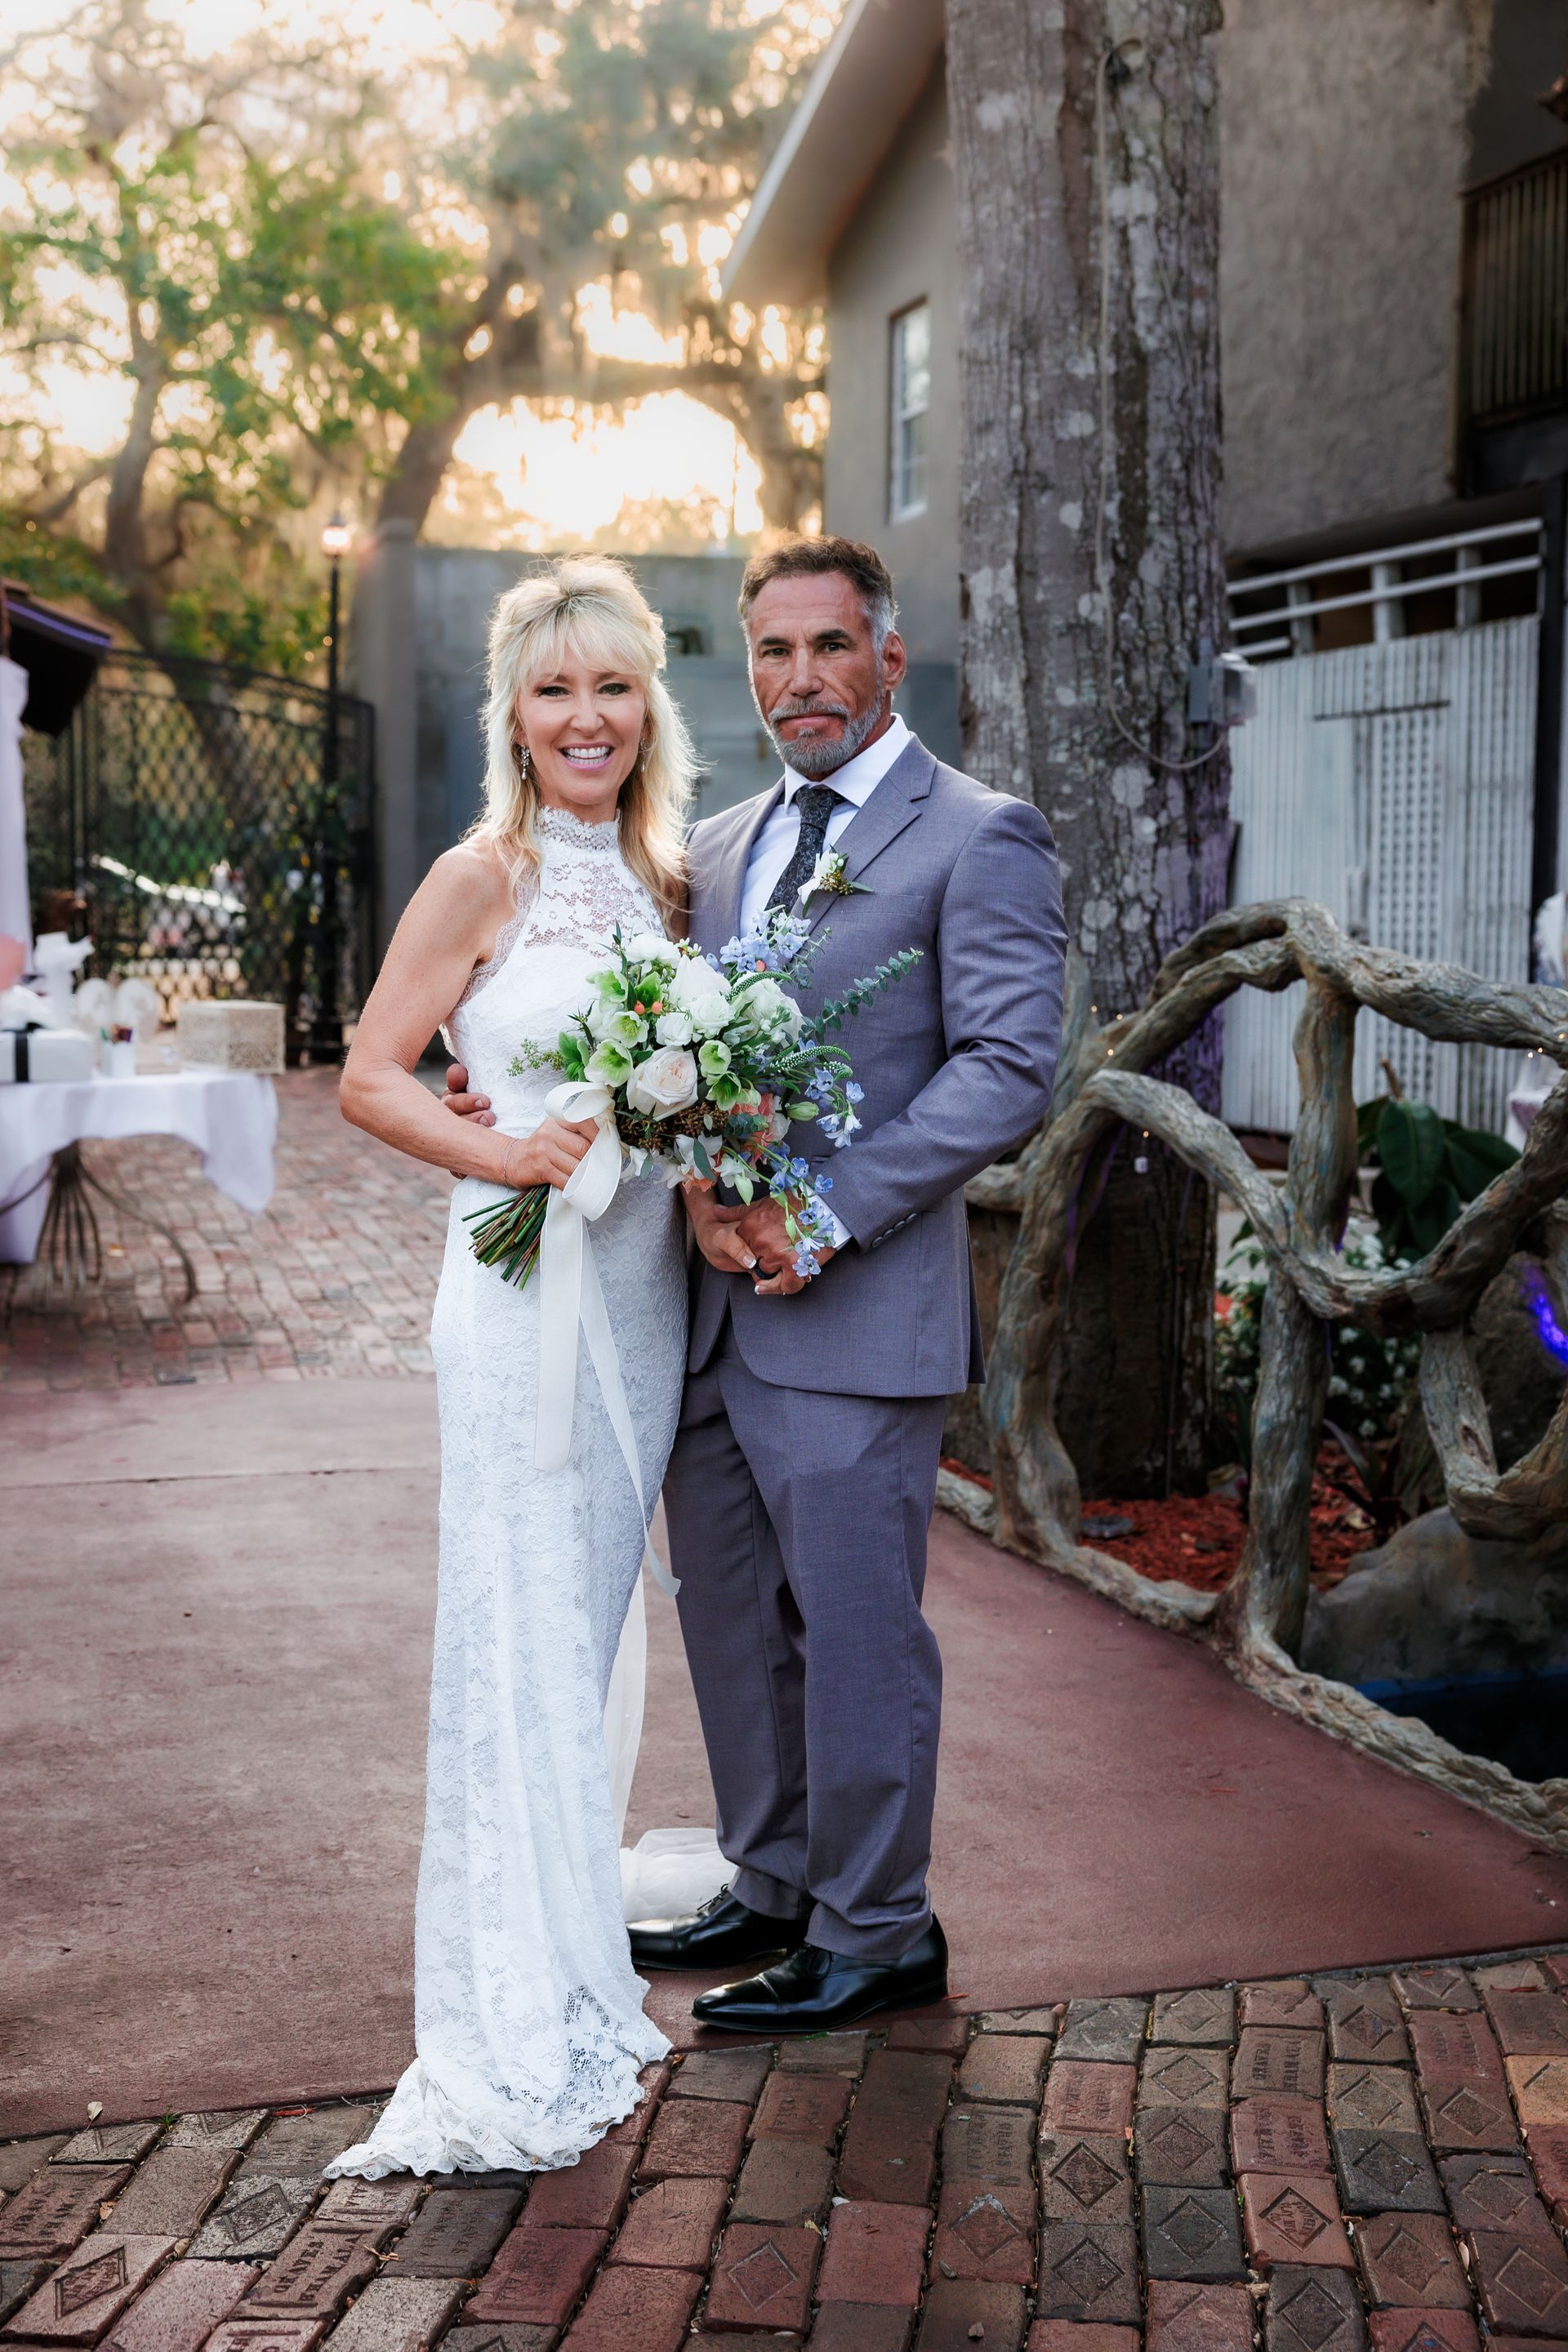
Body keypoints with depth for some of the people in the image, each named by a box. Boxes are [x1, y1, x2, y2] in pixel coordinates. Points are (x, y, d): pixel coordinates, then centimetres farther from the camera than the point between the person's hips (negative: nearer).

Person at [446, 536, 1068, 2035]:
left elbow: (1007, 1068, -13)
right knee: (733, 1623, 16)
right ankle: (774, 1890, 33)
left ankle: (877, 1935, 19)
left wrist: (825, 1212, -19)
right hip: (712, 1309, 7)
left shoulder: (978, 838, -5)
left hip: (857, 1318, -7)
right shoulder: (720, 847, 17)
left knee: (855, 1630, 2)